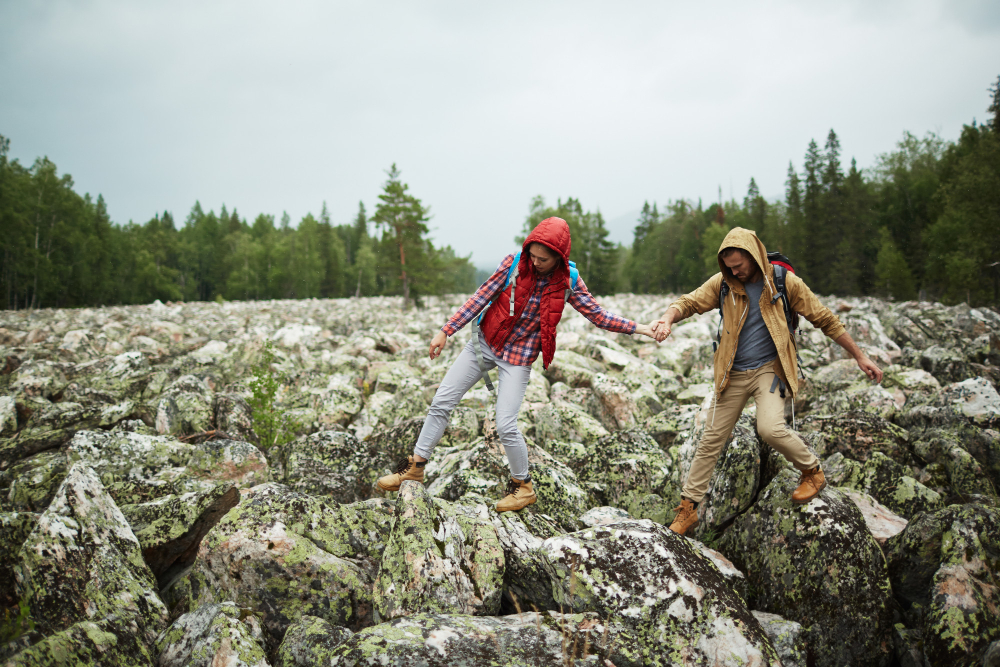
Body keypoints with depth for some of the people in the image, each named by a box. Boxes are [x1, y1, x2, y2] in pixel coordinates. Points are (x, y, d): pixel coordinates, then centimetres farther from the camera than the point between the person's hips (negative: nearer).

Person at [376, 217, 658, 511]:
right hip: (484, 343, 3)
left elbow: (598, 315, -5)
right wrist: (446, 331, -8)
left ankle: (523, 487, 14)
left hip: (518, 357, -2)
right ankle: (416, 465, 20)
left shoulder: (568, 283, -12)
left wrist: (638, 328, -12)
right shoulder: (513, 264, -11)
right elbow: (481, 298, -7)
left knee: (505, 426, -11)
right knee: (441, 402, 3)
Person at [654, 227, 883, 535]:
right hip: (733, 374, 3)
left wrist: (859, 355, 3)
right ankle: (688, 508, 15)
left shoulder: (784, 282, -6)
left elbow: (825, 319, 1)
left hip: (769, 369, -3)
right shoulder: (722, 283, -1)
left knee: (770, 428, -26)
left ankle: (812, 471, 5)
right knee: (712, 439, 4)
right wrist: (669, 317, -33)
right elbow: (689, 301, -7)